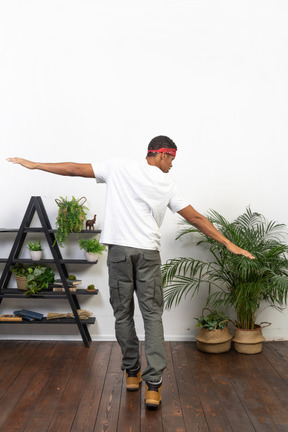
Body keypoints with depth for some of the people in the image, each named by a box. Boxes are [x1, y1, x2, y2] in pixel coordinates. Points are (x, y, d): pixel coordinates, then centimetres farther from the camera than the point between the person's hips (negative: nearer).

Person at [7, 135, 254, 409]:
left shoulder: (118, 167, 6)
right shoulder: (167, 184, 8)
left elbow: (76, 169, 9)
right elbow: (196, 218, 8)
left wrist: (34, 165, 20)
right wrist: (229, 244, 15)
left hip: (119, 250, 1)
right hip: (148, 253, 0)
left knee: (123, 314, 12)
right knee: (152, 315, 4)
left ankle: (132, 373, 24)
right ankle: (153, 385, 1)